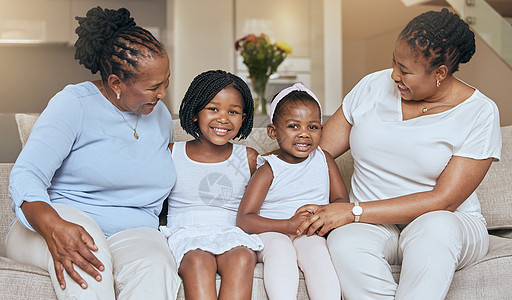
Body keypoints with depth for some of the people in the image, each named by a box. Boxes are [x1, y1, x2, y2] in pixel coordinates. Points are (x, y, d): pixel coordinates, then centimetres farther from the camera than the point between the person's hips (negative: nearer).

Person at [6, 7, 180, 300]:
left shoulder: (161, 115, 15)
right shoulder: (75, 103, -6)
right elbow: (26, 177, -21)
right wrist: (53, 227, -39)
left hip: (132, 234, 4)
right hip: (61, 221, -4)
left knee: (154, 270, -34)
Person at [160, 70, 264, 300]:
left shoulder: (249, 159, 11)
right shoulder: (172, 155, 8)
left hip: (232, 235, 1)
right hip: (185, 235, -1)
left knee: (242, 258, -33)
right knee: (198, 261, -34)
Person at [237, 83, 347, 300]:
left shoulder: (323, 160, 11)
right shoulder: (268, 170, -2)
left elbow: (342, 200, 9)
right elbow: (244, 220, -10)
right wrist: (289, 225, -23)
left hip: (309, 235, 2)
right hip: (271, 233, -2)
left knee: (316, 249, -30)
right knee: (280, 248, -33)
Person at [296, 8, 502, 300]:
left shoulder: (479, 113, -9)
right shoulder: (374, 86, 3)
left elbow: (443, 200, -17)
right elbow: (317, 150, 9)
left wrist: (353, 211, -22)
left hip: (450, 224, -2)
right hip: (373, 225, 3)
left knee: (435, 228, -39)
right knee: (345, 244, -34)